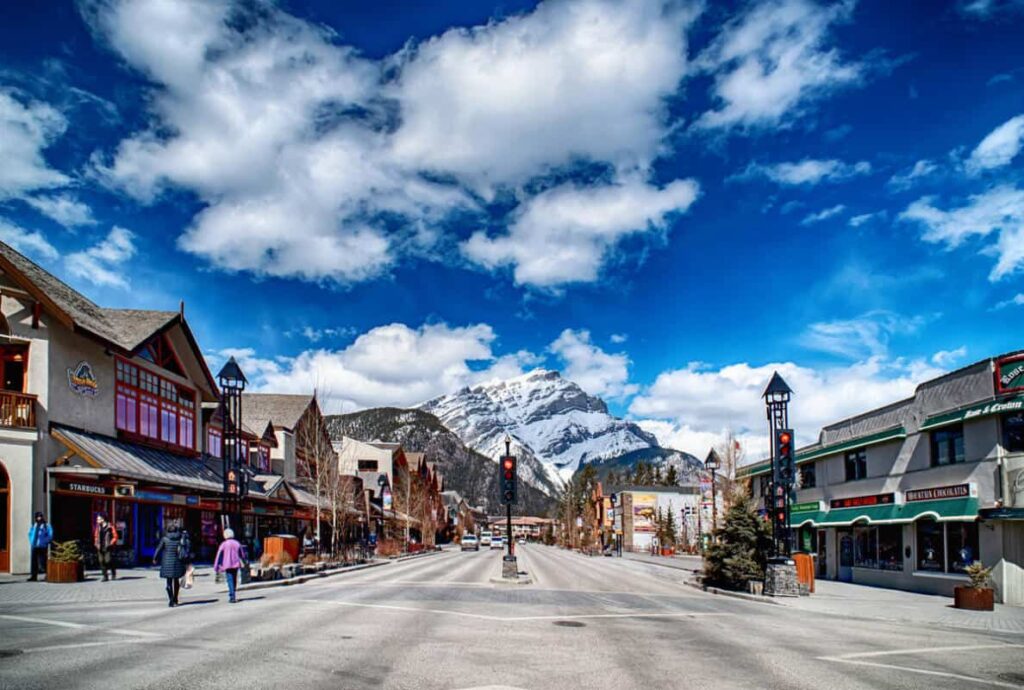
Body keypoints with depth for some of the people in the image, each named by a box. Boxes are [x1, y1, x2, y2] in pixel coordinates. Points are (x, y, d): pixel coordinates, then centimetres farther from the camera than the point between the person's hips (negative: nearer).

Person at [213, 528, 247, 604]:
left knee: (230, 581, -5)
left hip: (227, 565, -4)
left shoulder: (223, 544, -6)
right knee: (234, 580, 16)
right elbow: (242, 554, 13)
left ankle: (232, 597, -15)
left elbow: (219, 556, -6)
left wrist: (216, 567, -2)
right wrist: (244, 563, 27)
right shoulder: (237, 543, 6)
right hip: (236, 565, 4)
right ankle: (232, 596, 26)